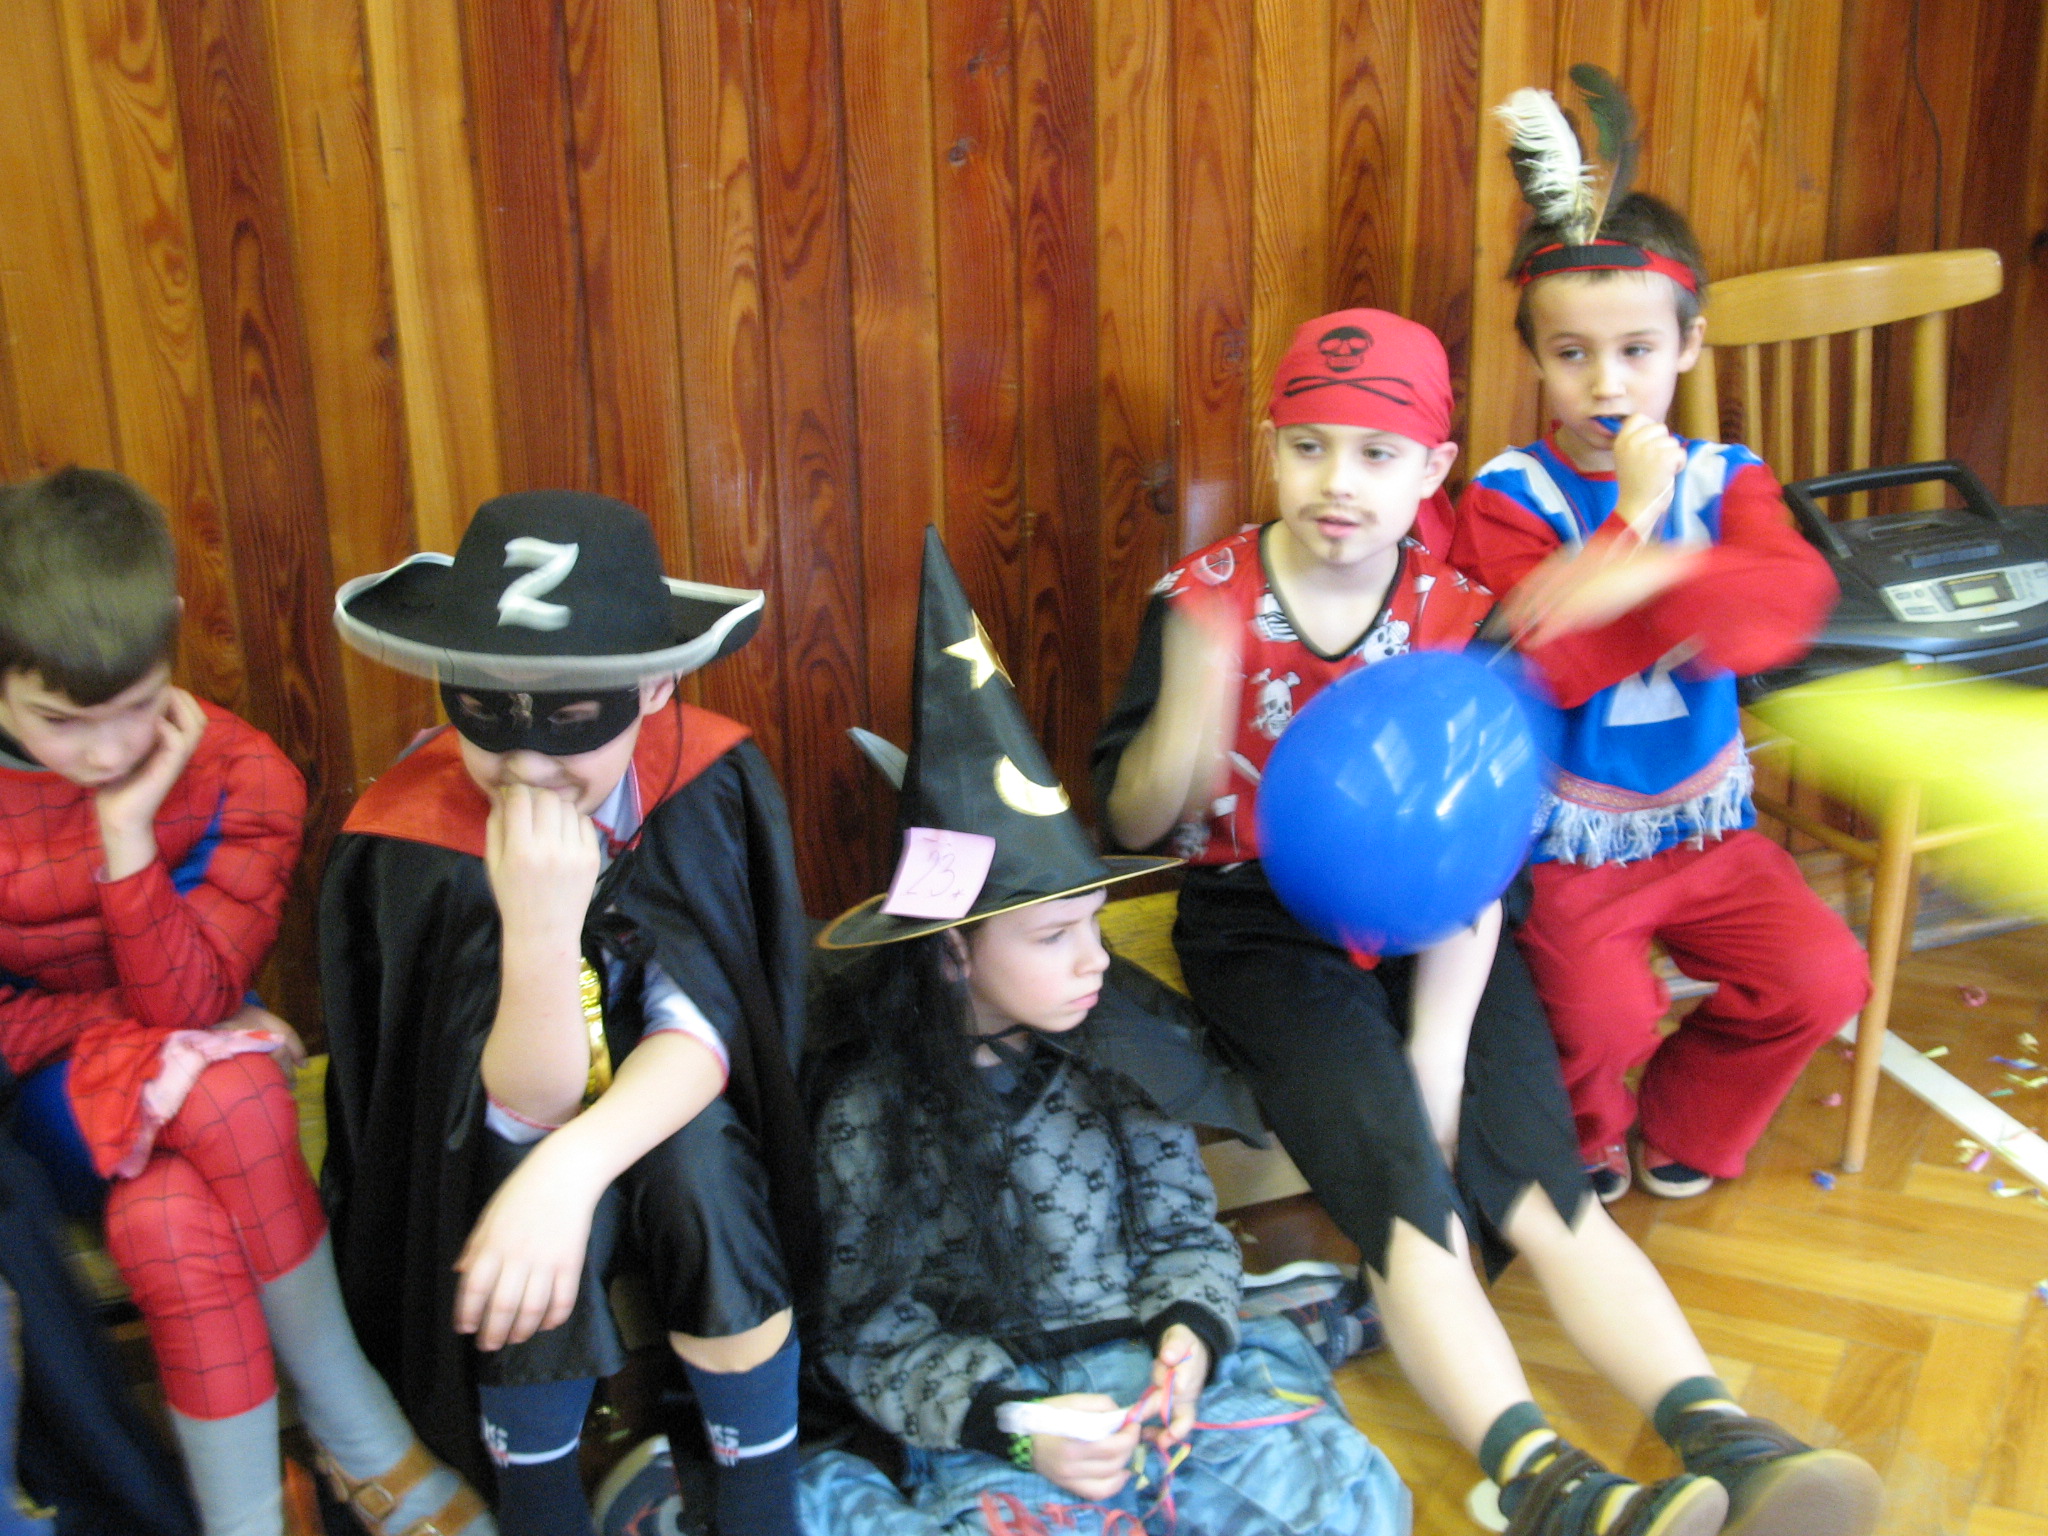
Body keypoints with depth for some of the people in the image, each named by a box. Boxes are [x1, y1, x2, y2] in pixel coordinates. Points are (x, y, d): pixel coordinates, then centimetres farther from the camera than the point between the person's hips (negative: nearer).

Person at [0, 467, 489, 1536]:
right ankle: (360, 1441, -14)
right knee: (229, 1103, -31)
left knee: (172, 1229, -31)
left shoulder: (237, 777, -11)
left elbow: (185, 1001, -14)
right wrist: (147, 1045, -18)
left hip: (170, 1050, 1)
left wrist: (129, 832, -24)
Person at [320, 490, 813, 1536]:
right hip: (499, 1135, -1)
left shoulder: (709, 780, -21)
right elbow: (530, 1107, -26)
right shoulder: (417, 839, -24)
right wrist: (540, 926, -44)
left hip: (664, 1113, 1)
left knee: (698, 1162, -31)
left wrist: (571, 1167, -43)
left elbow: (703, 1031, -24)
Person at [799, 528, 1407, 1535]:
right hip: (988, 1411, -3)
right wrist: (1010, 1424, -18)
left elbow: (1184, 1228, 10)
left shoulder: (1119, 1053, 2)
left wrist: (1190, 1331, -11)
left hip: (1150, 1364, 4)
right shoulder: (872, 1111, -7)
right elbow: (872, 1331, -4)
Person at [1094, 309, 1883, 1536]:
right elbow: (1133, 823, -3)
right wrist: (1188, 717, -25)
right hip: (1264, 925, -2)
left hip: (1427, 929, 2)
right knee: (1405, 1192, -26)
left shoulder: (1462, 618, 1)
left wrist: (1437, 1044, -14)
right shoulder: (1204, 600, -3)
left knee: (1538, 1183, -19)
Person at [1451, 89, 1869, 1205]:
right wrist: (1635, 517, -21)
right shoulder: (1507, 497, -10)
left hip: (1705, 822, 4)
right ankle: (1582, 1139, 15)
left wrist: (1654, 578, -37)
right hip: (1567, 838, -4)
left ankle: (1685, 1126, 19)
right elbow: (1553, 668, -23)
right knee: (1602, 1012, -22)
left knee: (1822, 976, -9)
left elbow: (1791, 602, -20)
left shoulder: (1725, 480, 2)